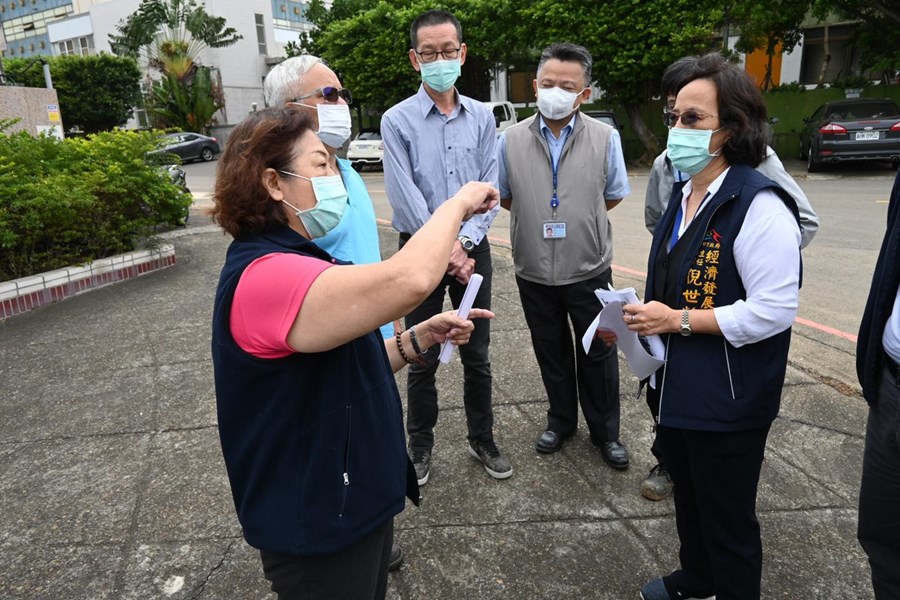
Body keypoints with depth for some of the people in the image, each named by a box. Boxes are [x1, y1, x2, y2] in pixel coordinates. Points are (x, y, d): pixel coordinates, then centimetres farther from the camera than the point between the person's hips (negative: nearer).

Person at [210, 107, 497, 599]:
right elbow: (409, 280, -41)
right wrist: (457, 202, -22)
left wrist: (422, 336, -4)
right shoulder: (266, 276, -27)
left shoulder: (291, 261, 7)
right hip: (317, 524, -9)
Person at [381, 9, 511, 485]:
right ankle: (420, 446, 26)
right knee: (423, 359, 8)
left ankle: (482, 440, 29)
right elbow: (405, 196, -11)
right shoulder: (397, 120, -4)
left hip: (472, 248, 3)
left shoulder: (482, 117, 4)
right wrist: (445, 250, -13)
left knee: (477, 355, 12)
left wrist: (465, 243, -13)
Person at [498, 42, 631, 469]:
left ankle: (605, 431, 31)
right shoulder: (511, 139, -3)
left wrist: (579, 216, 4)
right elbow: (504, 196, 9)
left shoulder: (605, 138, -5)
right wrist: (537, 218, 2)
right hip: (534, 271, 1)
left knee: (598, 355, 11)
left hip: (589, 270, -1)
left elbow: (614, 195, 8)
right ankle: (561, 420, 38)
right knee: (551, 353, 17)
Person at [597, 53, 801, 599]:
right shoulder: (684, 195, 7)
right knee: (688, 498, 27)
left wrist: (677, 320, -22)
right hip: (677, 385, 9)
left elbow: (773, 311, -25)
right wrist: (635, 318, 1)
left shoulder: (759, 205, -21)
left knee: (727, 518, 12)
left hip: (728, 399, -9)